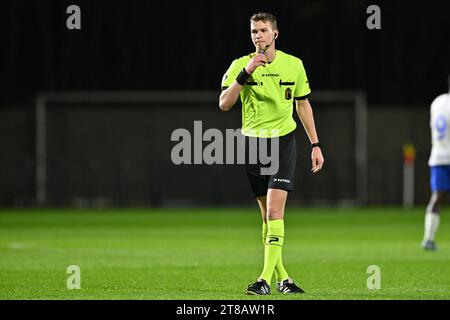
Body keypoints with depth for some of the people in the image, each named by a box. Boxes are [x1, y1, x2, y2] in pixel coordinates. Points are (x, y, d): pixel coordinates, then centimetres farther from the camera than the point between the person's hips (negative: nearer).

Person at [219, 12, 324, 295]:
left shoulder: (294, 65, 2)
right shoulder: (240, 65, -3)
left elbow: (303, 105, 13)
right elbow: (224, 104, -15)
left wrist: (315, 145, 12)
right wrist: (245, 74, -25)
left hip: (283, 142, -1)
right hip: (253, 142, 1)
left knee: (275, 211, -14)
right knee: (267, 214, 7)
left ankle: (266, 279, -19)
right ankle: (281, 277, 16)